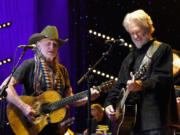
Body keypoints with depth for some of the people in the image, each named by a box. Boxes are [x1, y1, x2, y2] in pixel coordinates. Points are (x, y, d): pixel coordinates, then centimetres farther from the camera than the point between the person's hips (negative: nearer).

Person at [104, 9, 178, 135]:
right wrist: (109, 103, 8)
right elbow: (119, 85, 25)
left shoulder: (162, 49, 2)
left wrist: (142, 85, -30)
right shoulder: (130, 58, 24)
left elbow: (164, 78, -13)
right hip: (132, 119, 7)